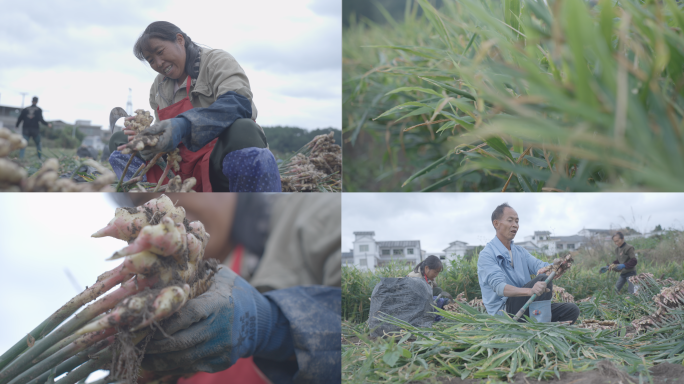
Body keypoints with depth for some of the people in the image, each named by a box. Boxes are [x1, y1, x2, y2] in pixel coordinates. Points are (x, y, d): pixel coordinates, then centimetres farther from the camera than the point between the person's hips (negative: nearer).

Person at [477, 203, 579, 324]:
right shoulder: (487, 255, -9)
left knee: (572, 310, -3)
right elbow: (498, 286, -25)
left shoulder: (521, 251, 18)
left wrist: (548, 268, -27)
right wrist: (530, 291, -43)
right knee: (543, 279, -24)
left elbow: (538, 265, 0)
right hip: (503, 312, -8)